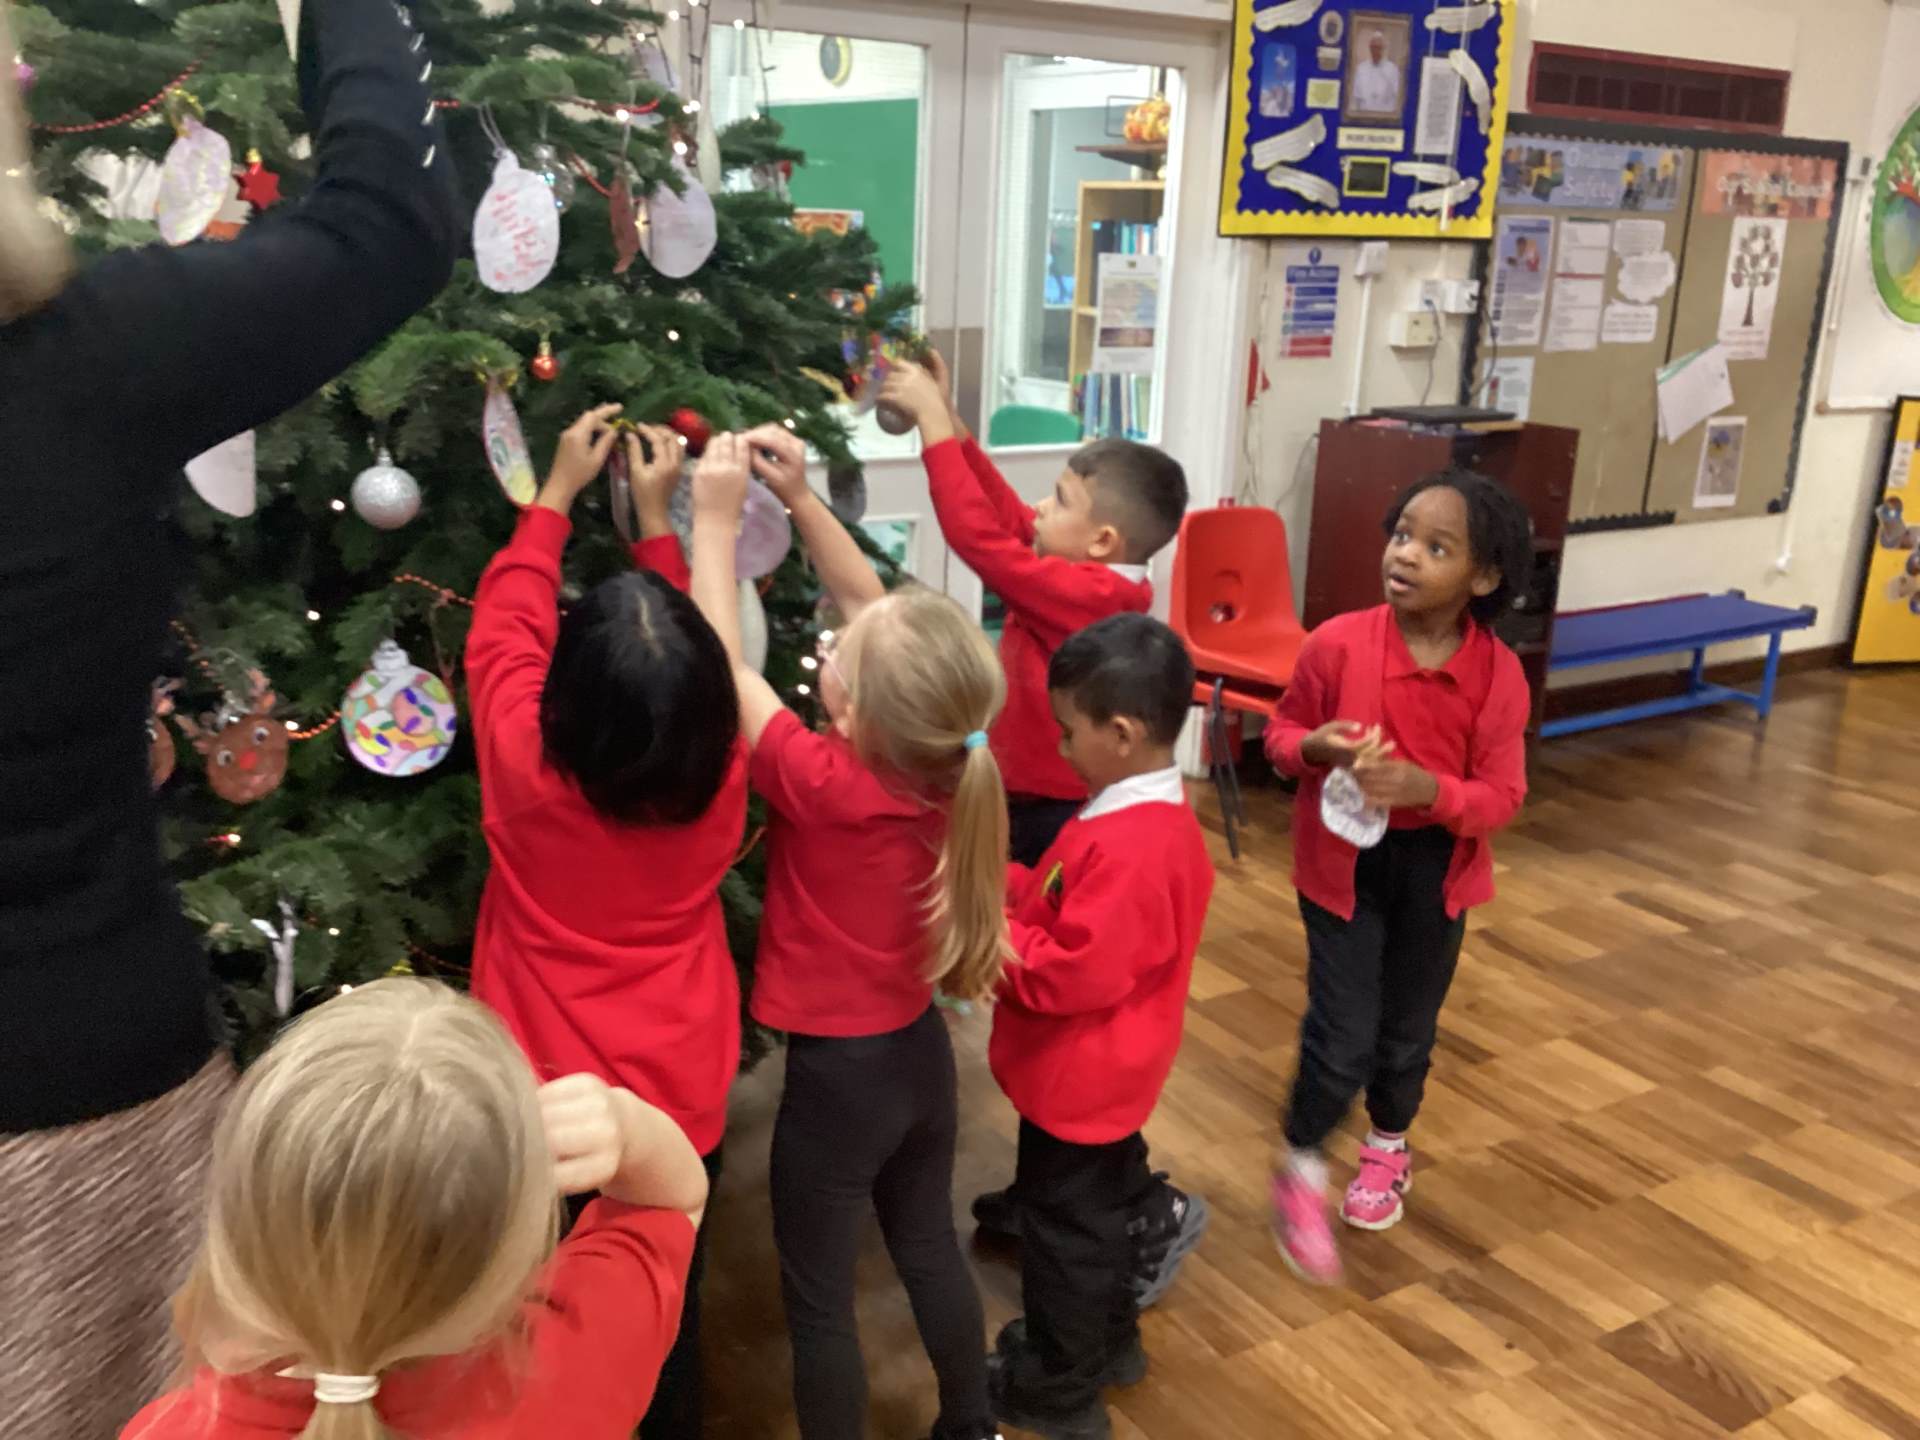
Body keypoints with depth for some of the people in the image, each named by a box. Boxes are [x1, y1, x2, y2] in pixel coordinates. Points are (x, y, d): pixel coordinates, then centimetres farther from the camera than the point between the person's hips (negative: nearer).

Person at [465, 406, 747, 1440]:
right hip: (681, 1099, 2)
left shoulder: (524, 761, -24)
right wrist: (656, 518, 8)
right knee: (670, 1312, 21)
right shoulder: (722, 776, -18)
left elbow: (504, 626, -5)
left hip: (547, 1108, -1)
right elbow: (690, 675, 3)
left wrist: (559, 492, 5)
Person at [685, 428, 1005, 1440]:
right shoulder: (943, 754, -12)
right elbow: (873, 604, -1)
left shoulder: (821, 783, -28)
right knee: (930, 1248, 26)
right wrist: (799, 497, -4)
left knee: (819, 1300, 13)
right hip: (920, 1052, 7)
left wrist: (716, 517, -14)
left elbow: (721, 665, -21)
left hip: (838, 1072, -7)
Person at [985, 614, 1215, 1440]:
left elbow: (1074, 974, -33)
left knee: (1064, 1227, 9)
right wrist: (1008, 888, -3)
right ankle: (1108, 1342, 45)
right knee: (1105, 1209, 25)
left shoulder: (1125, 847, -32)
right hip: (1108, 1075, 10)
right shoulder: (1157, 817, 1)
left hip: (1076, 1080, -10)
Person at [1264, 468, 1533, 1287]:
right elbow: (1281, 736, -2)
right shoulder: (1336, 645, -17)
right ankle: (1300, 1173, 23)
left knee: (1408, 1027, 19)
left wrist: (1428, 788, -30)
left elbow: (1501, 796, -11)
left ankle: (1388, 1150, 48)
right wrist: (1317, 748, -25)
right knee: (1342, 1033, -3)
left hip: (1435, 867, 2)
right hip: (1342, 860, -2)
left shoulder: (1499, 675, -14)